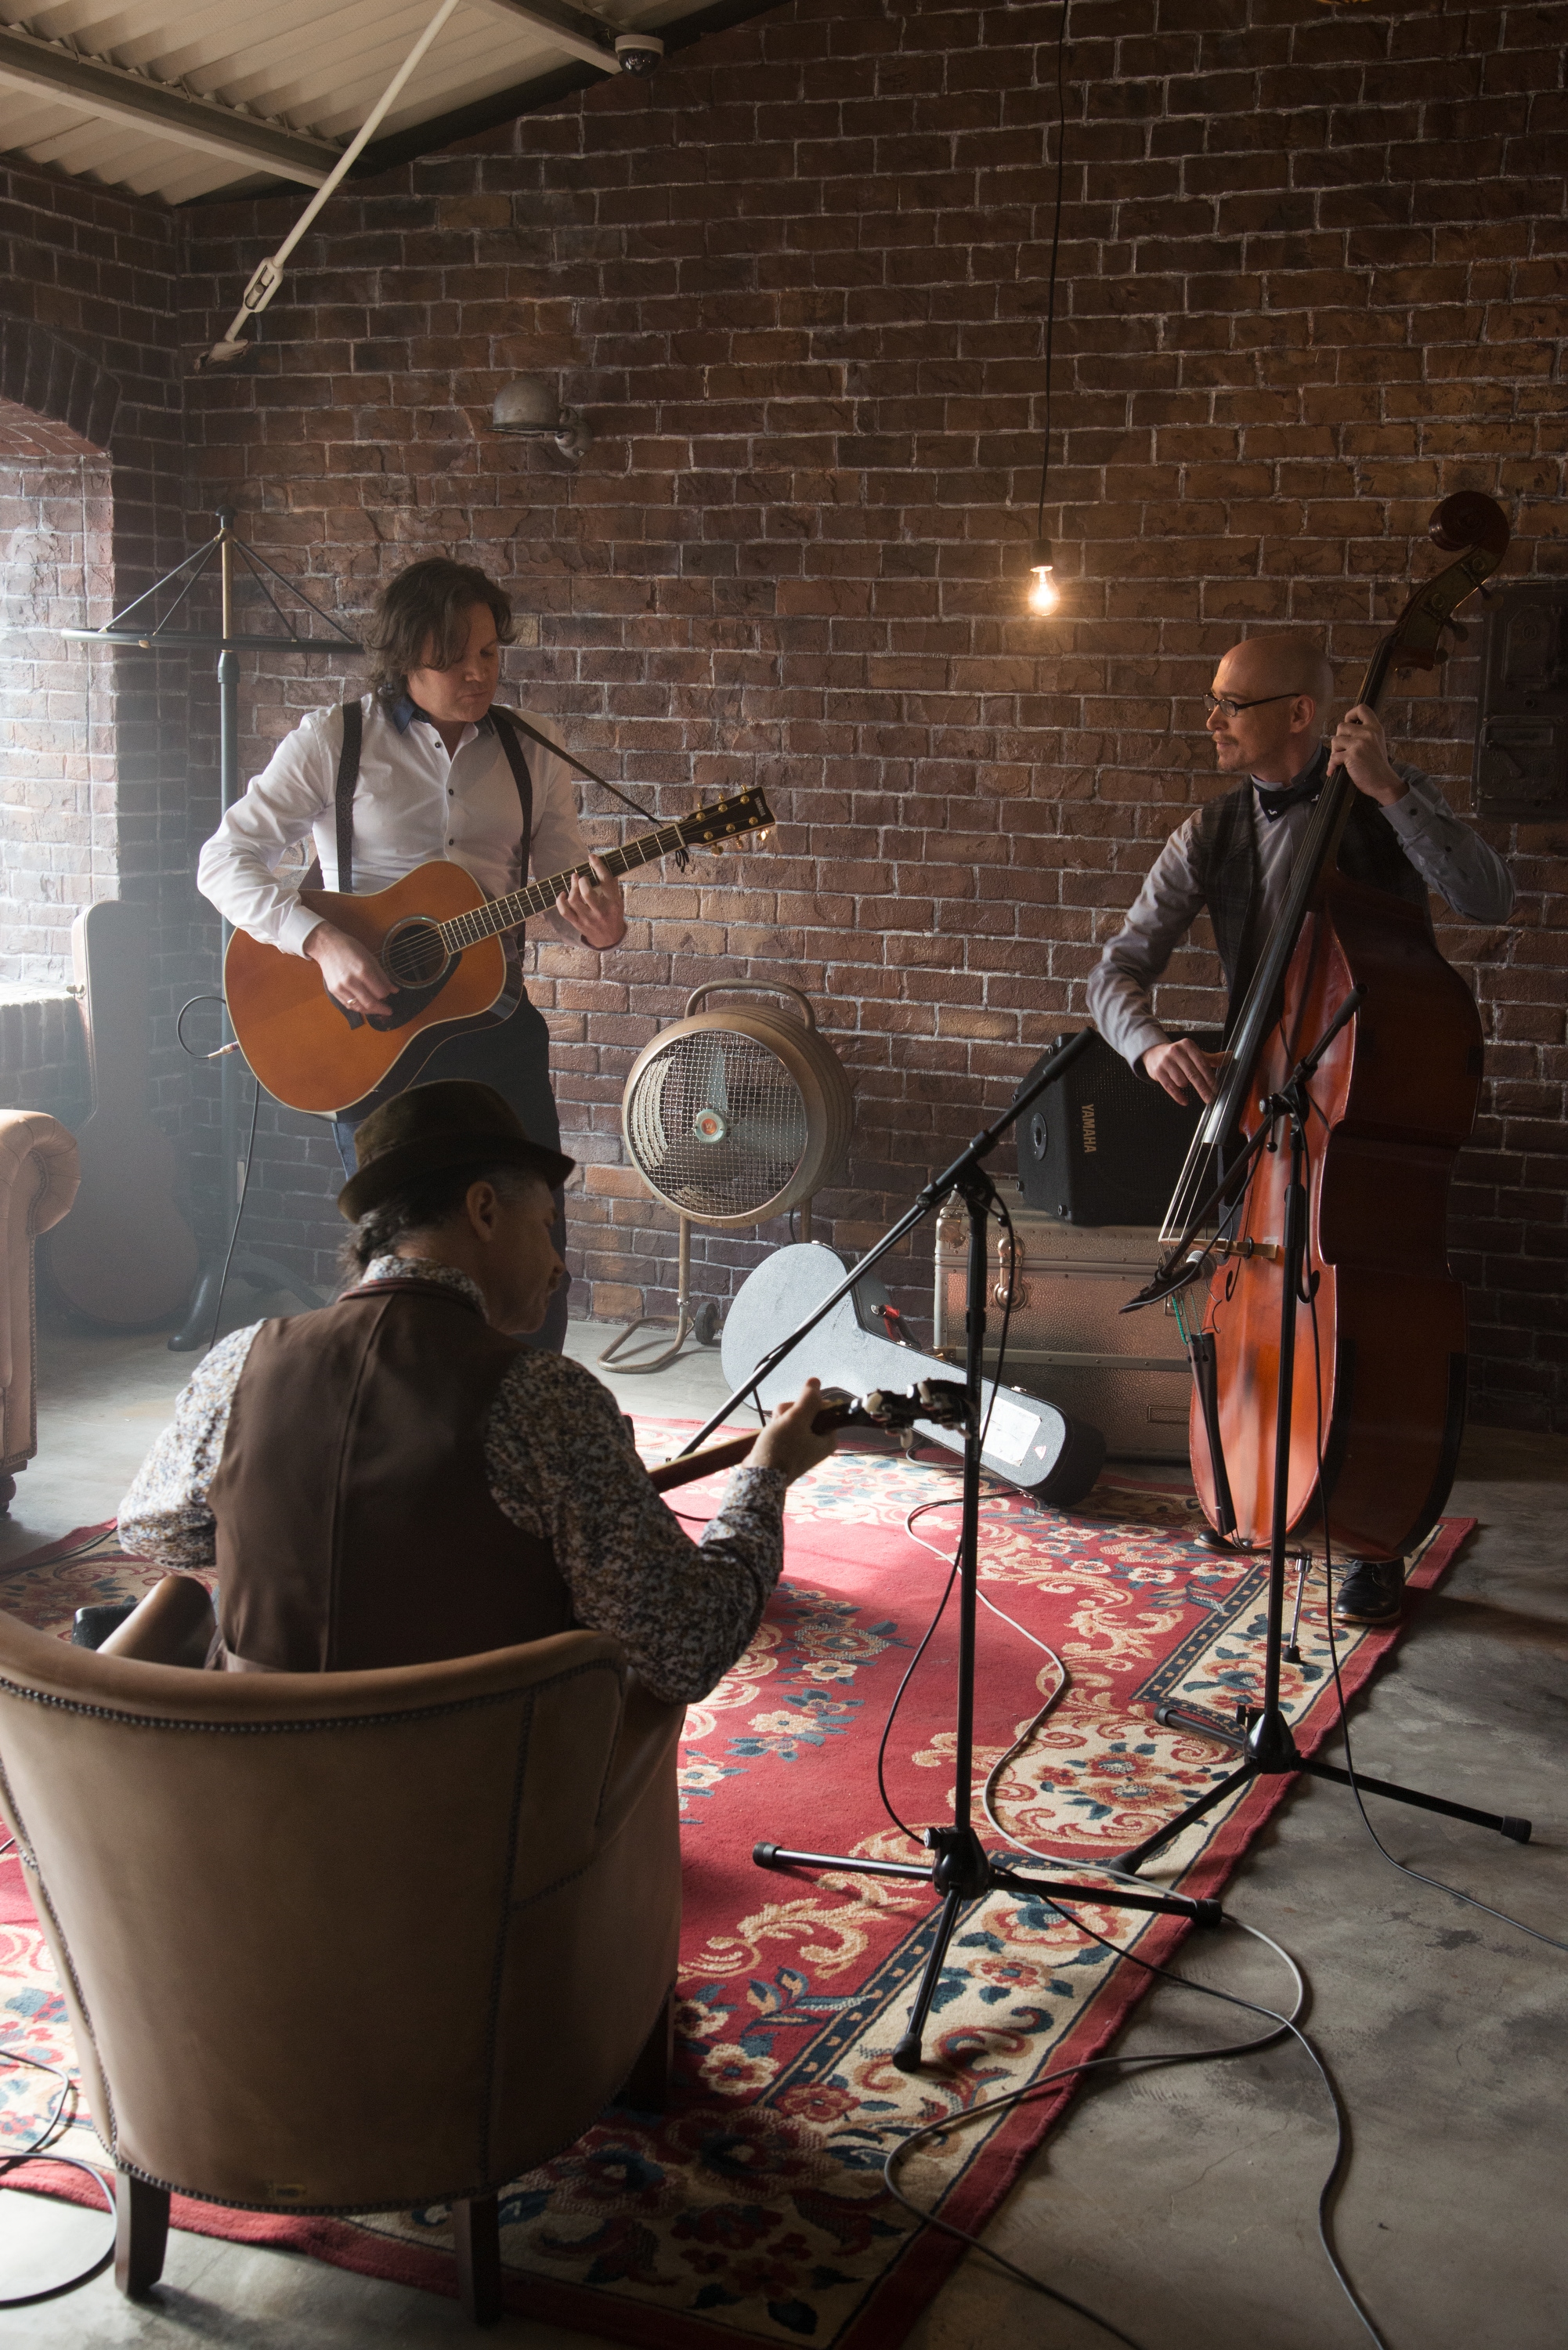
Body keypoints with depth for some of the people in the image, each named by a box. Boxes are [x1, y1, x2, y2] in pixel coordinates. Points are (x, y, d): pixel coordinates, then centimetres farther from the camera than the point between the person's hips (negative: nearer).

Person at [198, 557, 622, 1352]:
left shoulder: (529, 755, 7)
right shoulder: (335, 741, -4)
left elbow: (565, 890, 7)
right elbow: (225, 860, -7)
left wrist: (598, 925, -17)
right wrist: (321, 941, -21)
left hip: (494, 1021, 3)